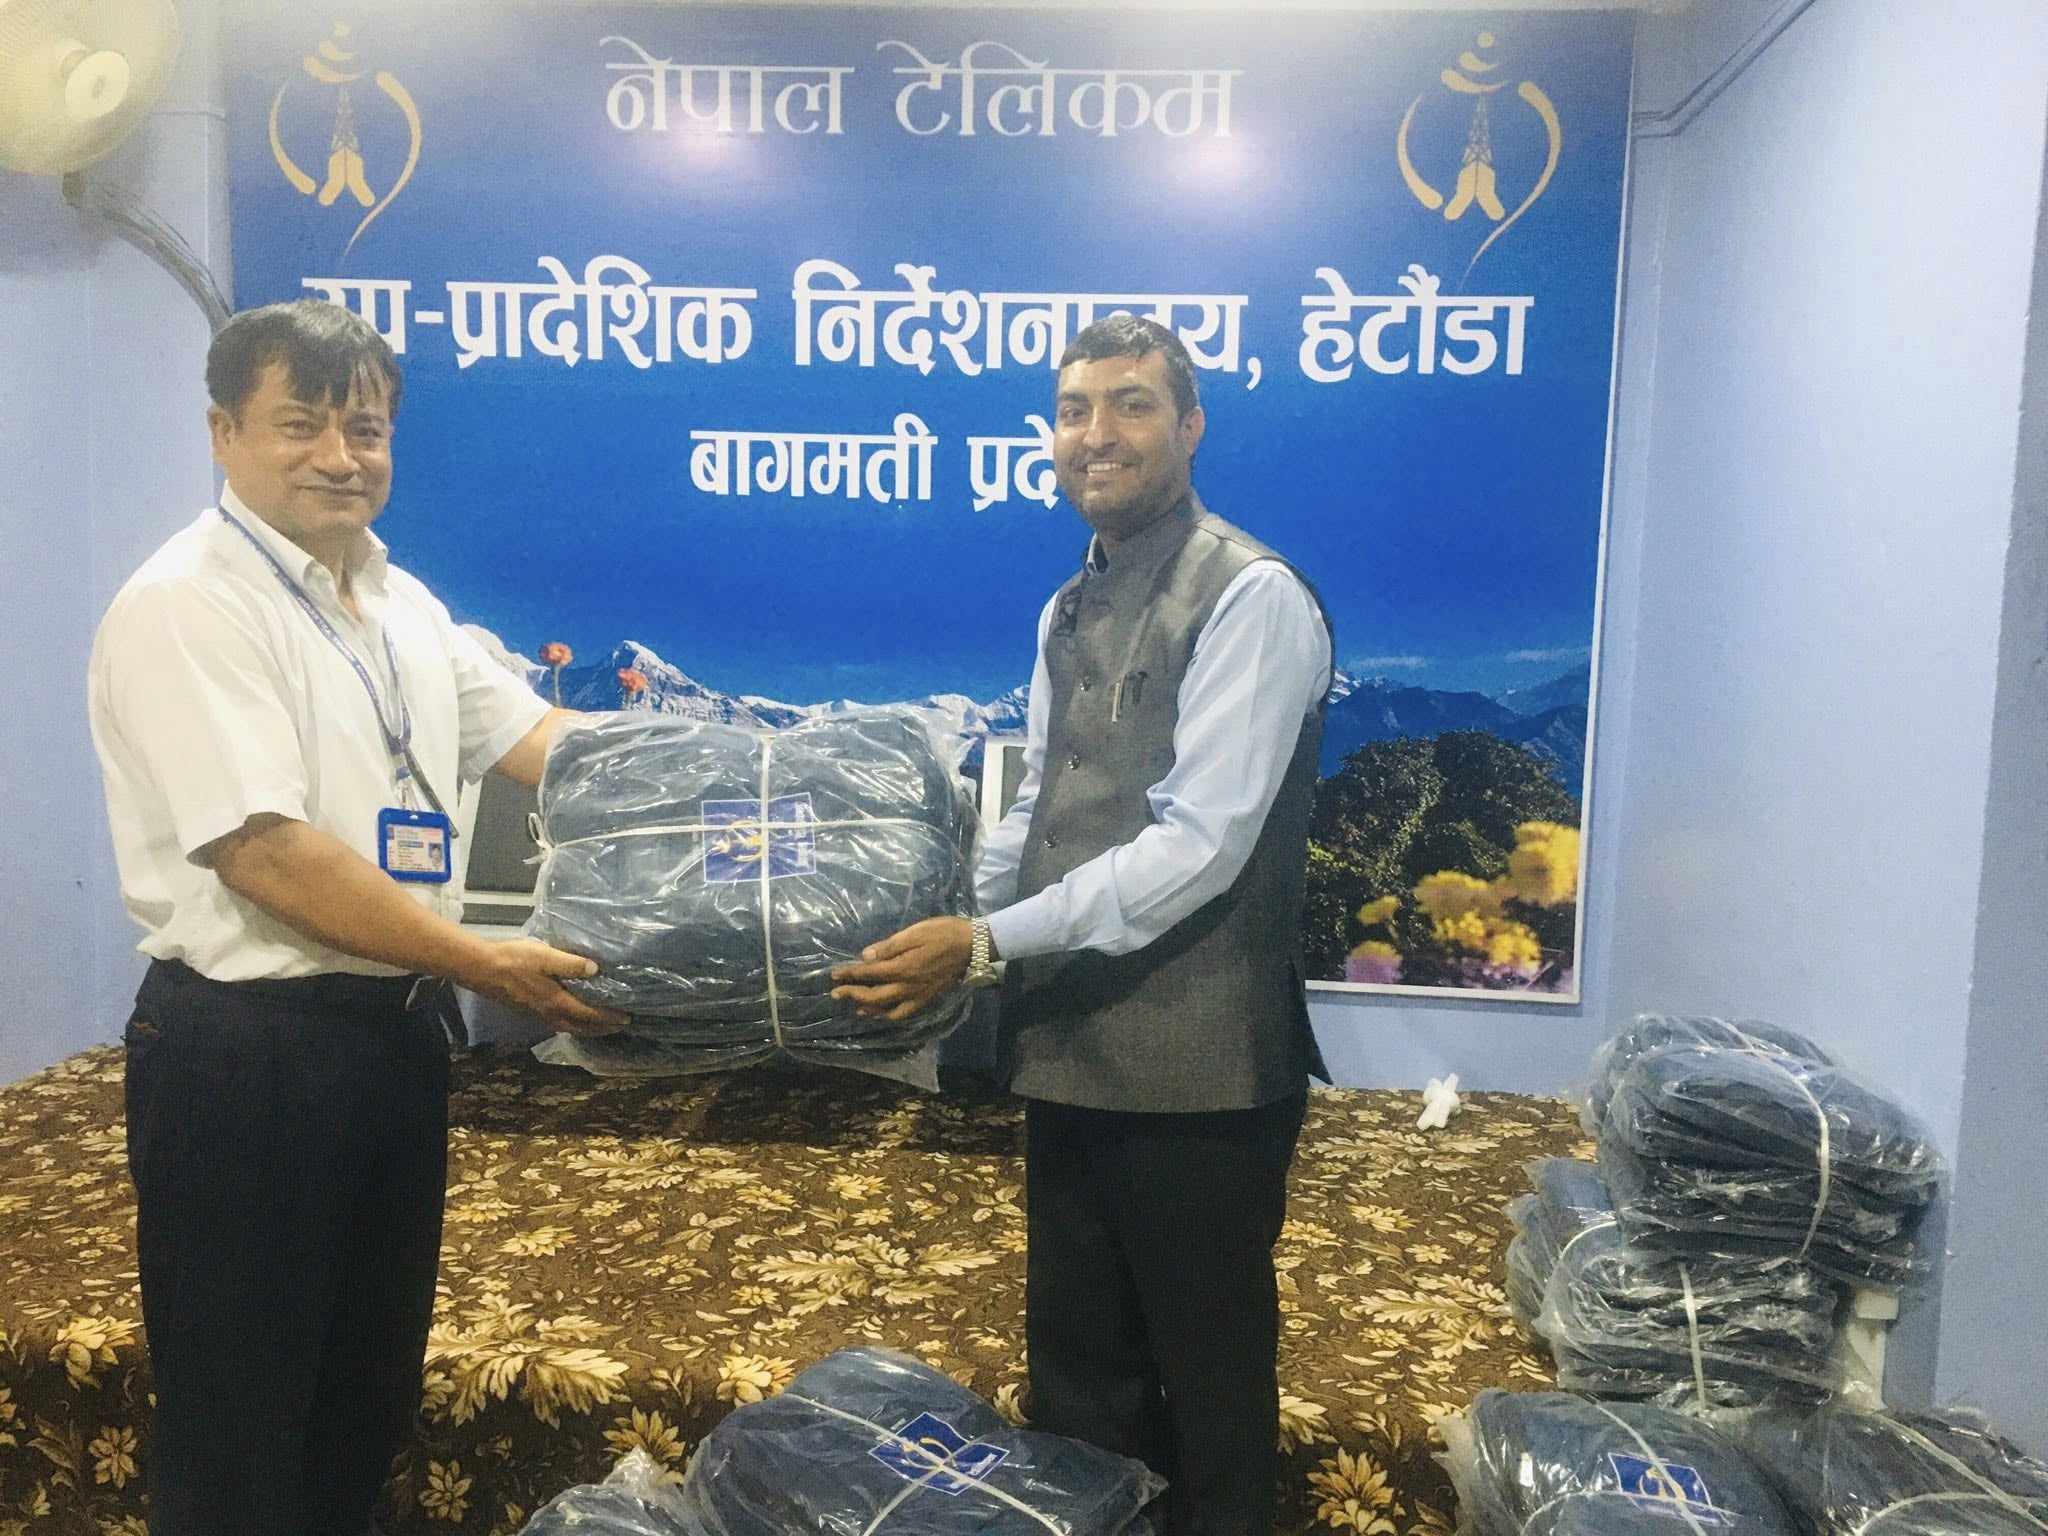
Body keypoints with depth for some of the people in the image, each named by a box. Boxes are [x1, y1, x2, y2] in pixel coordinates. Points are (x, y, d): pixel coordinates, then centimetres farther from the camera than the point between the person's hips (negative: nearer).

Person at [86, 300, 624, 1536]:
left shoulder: (402, 603, 10)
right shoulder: (185, 606, -15)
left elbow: (534, 733, 14)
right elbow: (268, 853, -22)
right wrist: (483, 963, -21)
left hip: (395, 1028, 8)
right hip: (246, 1049, -7)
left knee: (370, 1389, 22)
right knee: (241, 1417, 9)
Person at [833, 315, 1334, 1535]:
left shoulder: (1250, 598, -14)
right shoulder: (1071, 611, 12)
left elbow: (1198, 846, -22)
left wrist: (985, 946, -21)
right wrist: (940, 918, 7)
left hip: (1195, 1070, -7)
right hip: (1074, 1052, 8)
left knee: (1209, 1389, 12)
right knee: (1075, 1383, 22)